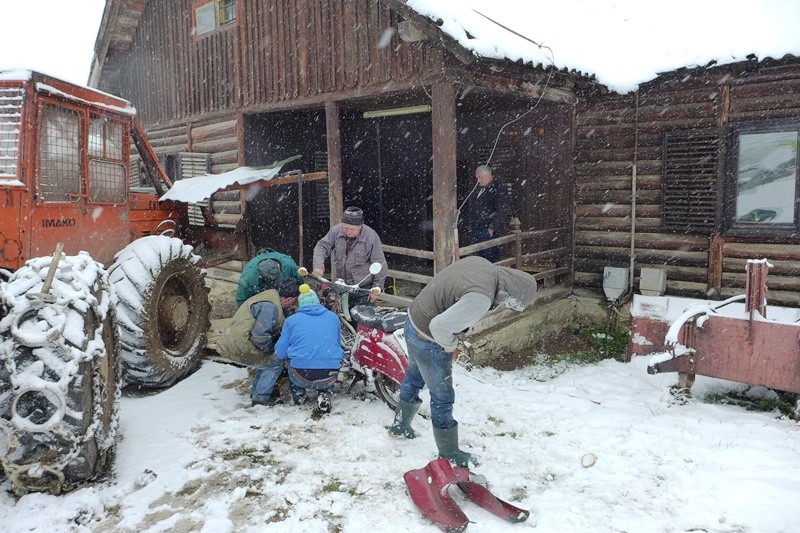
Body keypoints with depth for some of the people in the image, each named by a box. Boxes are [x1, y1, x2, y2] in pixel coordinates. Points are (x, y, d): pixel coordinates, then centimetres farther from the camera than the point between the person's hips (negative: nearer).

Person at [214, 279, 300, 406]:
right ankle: (260, 399, 4)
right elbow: (260, 335, -24)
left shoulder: (272, 296, 11)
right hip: (236, 348, -10)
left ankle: (255, 392, 31)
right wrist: (272, 349, -10)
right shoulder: (270, 307, -21)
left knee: (266, 361, 20)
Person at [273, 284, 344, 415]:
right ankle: (324, 395, 13)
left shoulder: (291, 320, 6)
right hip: (328, 378, 0)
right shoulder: (333, 317, 12)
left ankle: (298, 394, 22)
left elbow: (280, 353, 5)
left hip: (301, 376, 0)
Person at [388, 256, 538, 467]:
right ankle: (449, 454, 27)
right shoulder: (480, 298, -32)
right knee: (442, 397, 8)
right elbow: (440, 326, -34)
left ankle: (399, 426, 51)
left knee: (414, 376, 30)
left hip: (414, 319, 10)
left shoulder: (479, 262, -6)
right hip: (429, 340, -10)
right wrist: (450, 346, -13)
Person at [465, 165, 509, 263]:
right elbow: (471, 209, 26)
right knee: (477, 257, 12)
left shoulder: (498, 190, -9)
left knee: (490, 258, -6)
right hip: (476, 231, 8)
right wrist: (470, 225, 17)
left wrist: (492, 228, -18)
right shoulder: (479, 190, 16)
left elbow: (502, 212, -16)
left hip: (489, 232, -8)